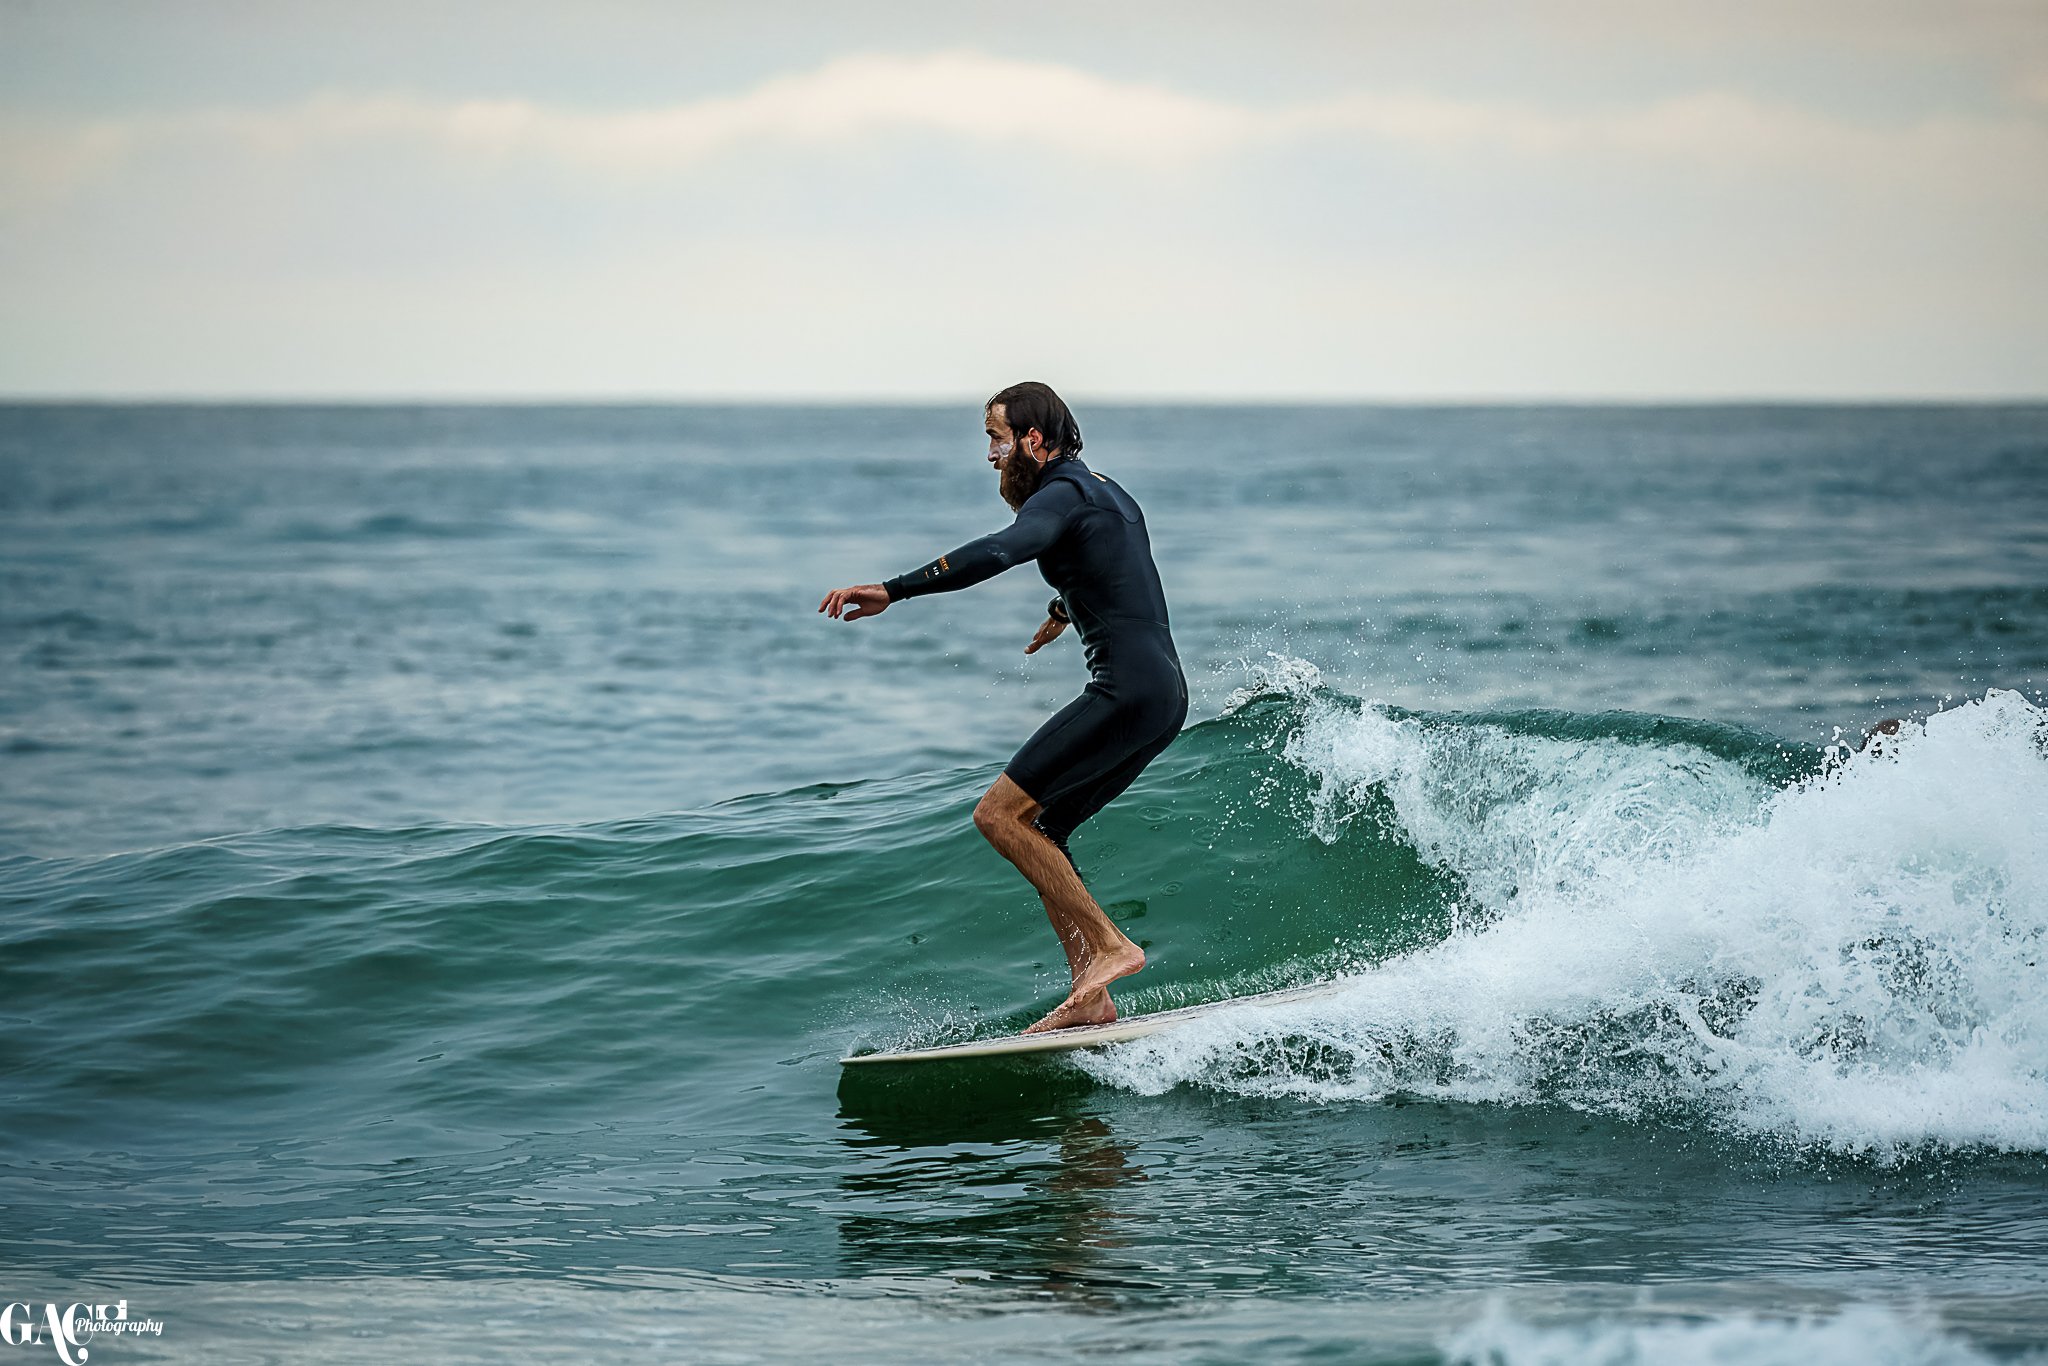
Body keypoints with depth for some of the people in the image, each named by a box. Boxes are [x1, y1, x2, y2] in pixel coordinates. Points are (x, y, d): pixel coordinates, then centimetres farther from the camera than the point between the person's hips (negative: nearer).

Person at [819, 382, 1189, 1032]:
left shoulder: (1063, 494, -8)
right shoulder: (1105, 493, 23)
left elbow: (999, 552, -27)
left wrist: (893, 590, -32)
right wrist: (1064, 612, 65)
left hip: (1127, 690, -10)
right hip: (1163, 693, 10)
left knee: (1000, 814, -11)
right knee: (1038, 832, 11)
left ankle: (1108, 947, -12)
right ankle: (1091, 997, 5)